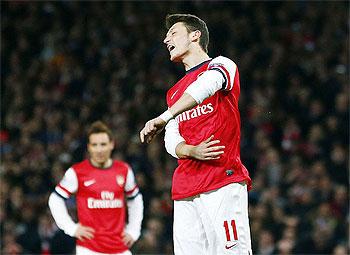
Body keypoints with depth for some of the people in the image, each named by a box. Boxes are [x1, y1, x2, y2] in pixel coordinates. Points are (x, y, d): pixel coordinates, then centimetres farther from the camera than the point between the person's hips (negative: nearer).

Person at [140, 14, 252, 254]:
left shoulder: (221, 65, 6)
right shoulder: (174, 93, 26)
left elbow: (206, 85, -17)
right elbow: (171, 141, 16)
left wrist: (164, 117, -28)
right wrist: (192, 151, -9)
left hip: (224, 180, -6)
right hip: (185, 188, 6)